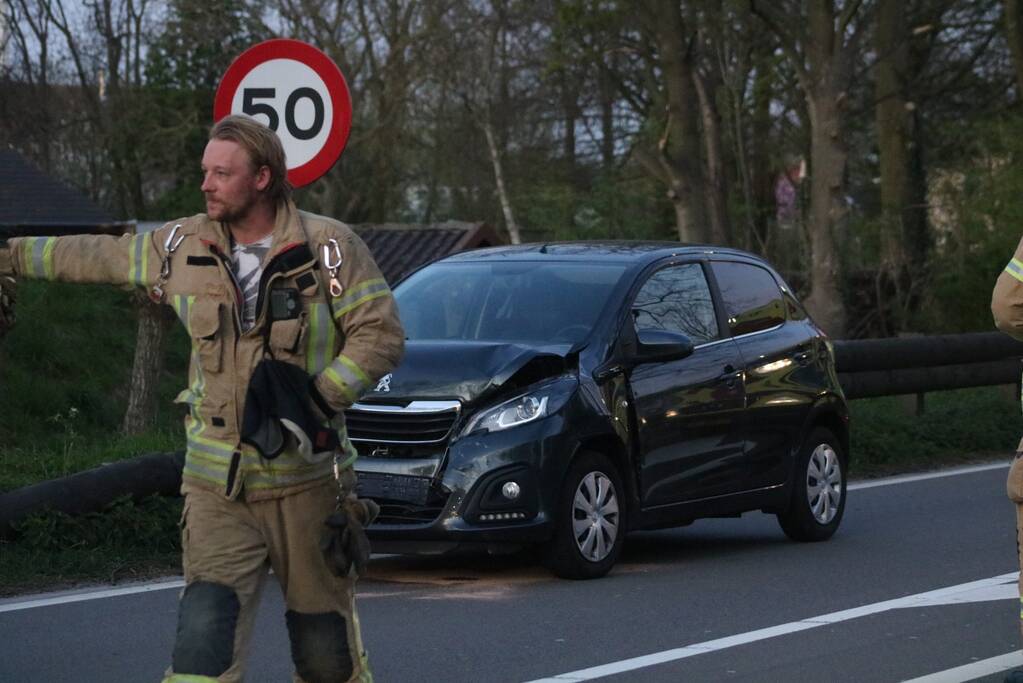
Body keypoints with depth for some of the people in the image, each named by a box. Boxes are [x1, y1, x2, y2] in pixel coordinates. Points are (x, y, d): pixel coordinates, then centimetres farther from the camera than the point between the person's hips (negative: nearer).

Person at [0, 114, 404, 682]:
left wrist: (317, 398, -19)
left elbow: (381, 335, -8)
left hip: (307, 481, -2)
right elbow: (96, 256, 20)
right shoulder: (183, 248, 5)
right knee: (205, 635, -12)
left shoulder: (329, 247, -6)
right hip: (218, 488, 2)